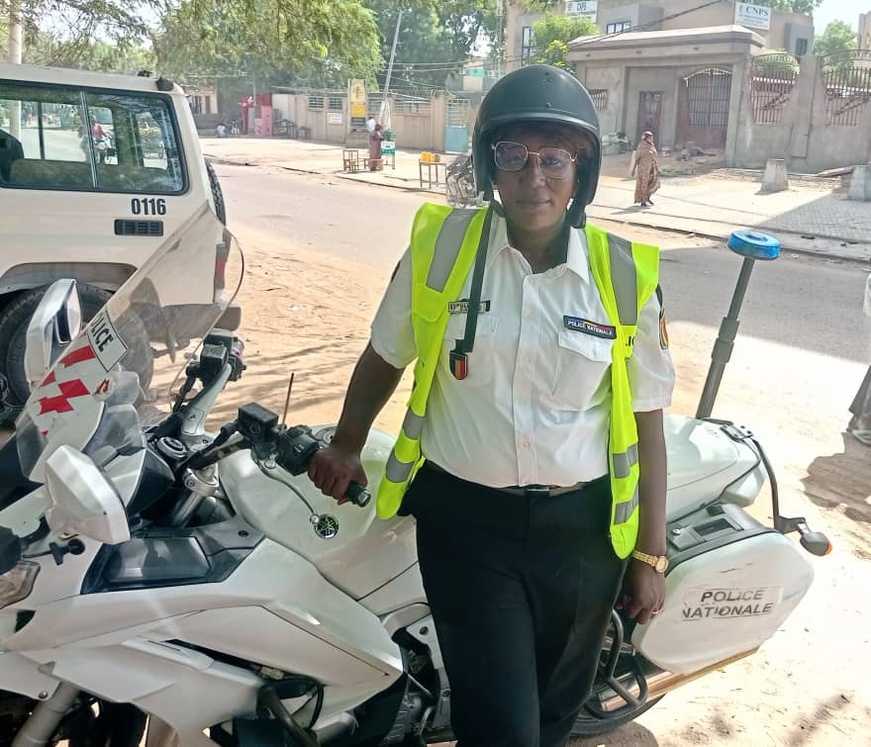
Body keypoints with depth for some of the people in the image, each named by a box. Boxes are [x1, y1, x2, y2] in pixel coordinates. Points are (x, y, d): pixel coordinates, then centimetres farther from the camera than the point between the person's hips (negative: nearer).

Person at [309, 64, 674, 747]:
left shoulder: (625, 275, -6)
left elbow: (646, 420, 1)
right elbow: (384, 356, 9)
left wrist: (651, 554, 2)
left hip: (583, 527, 2)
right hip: (465, 519, -1)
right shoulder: (440, 245, -7)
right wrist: (346, 448, 17)